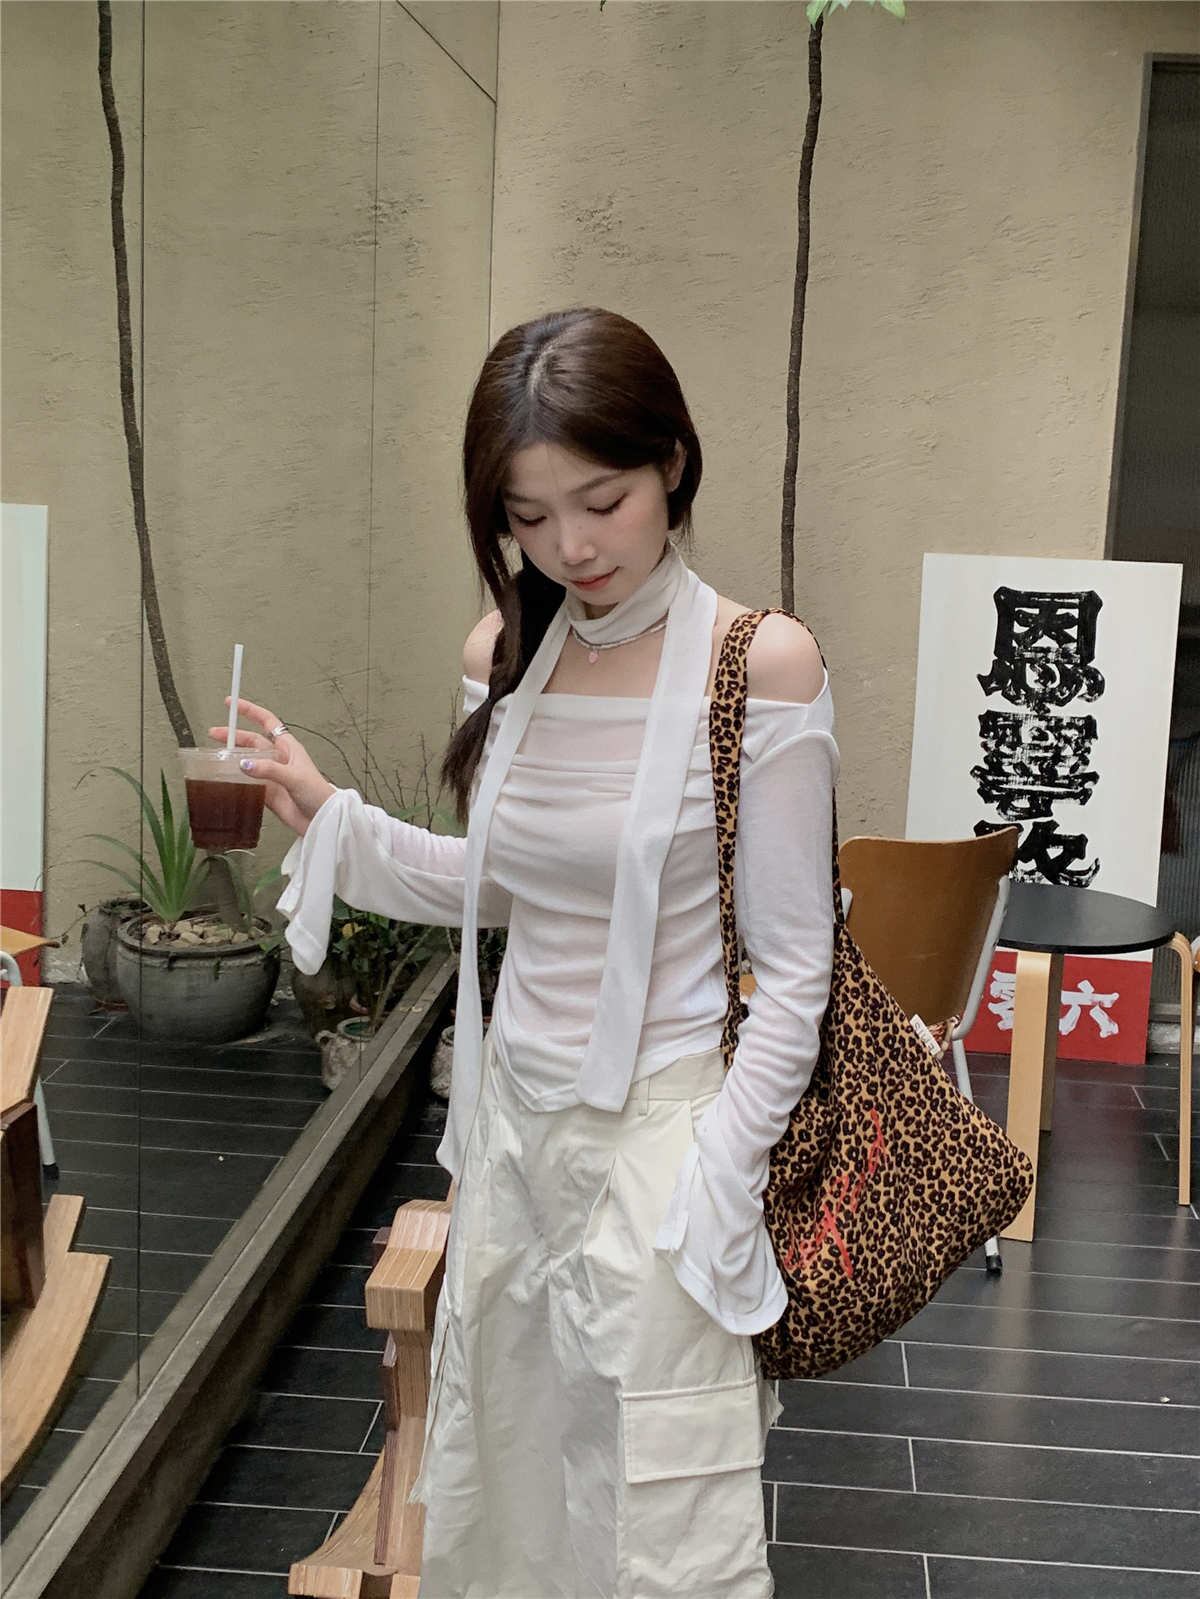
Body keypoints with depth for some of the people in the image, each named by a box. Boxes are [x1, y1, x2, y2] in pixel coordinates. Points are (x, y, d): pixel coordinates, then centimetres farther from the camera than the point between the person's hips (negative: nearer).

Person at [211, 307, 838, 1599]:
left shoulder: (760, 664, -15)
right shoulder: (505, 653, 2)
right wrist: (331, 823, 1)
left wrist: (719, 1182, -14)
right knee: (495, 1487, 20)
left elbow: (794, 966, -11)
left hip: (661, 1127, -5)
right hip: (515, 1107, 6)